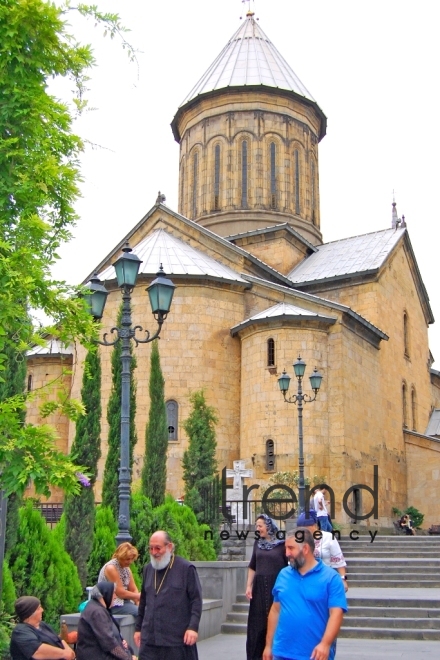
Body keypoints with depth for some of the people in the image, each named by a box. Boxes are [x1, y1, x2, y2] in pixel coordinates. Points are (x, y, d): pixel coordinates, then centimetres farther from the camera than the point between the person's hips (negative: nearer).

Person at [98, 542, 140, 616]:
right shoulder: (111, 568, -14)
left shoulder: (126, 568, 11)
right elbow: (120, 593, -16)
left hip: (124, 601, 8)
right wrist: (139, 596, -8)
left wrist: (139, 603, -11)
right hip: (112, 605, -8)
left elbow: (133, 589, 7)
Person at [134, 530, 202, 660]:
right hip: (149, 639, 4)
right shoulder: (148, 569, 12)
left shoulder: (186, 568, -5)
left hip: (177, 639, -4)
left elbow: (196, 600, -7)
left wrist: (193, 627, -15)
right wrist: (138, 628, 18)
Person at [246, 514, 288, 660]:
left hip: (276, 588, -5)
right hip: (259, 588, 5)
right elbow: (252, 567, 15)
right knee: (257, 623, 8)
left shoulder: (282, 544, -5)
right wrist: (249, 586, 6)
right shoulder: (257, 544, 11)